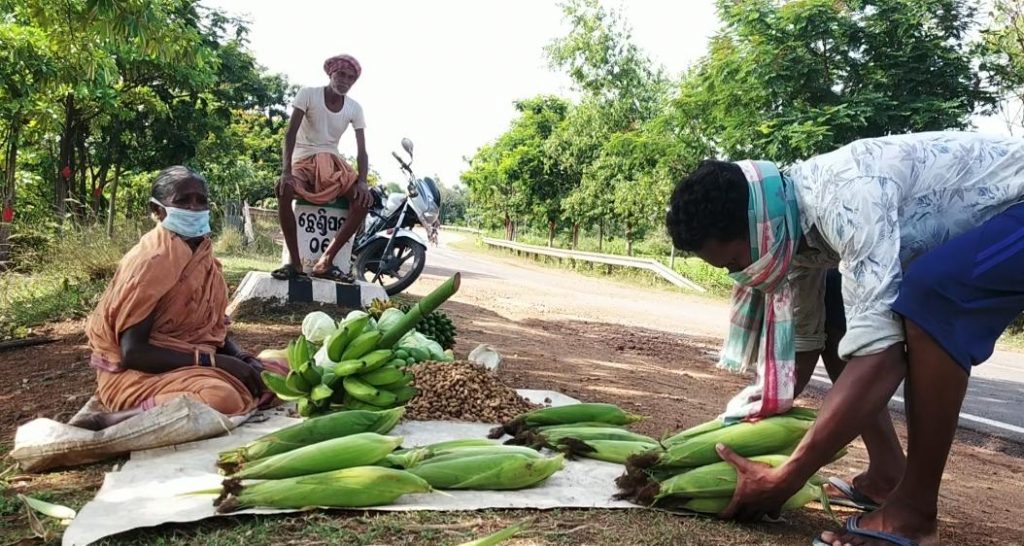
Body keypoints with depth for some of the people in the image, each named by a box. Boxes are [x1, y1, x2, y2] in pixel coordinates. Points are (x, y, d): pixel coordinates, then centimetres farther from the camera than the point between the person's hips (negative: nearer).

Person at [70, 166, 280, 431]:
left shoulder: (202, 255, 7)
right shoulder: (150, 260, -17)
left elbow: (212, 326, 13)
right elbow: (132, 352, -22)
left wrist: (242, 358, -7)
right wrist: (211, 361, -24)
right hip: (136, 373, -9)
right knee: (221, 397, -33)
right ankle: (109, 421, -17)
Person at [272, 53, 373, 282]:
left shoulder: (354, 108, 2)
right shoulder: (308, 94, -7)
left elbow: (362, 150, -4)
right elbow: (290, 133, -16)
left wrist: (362, 181, -23)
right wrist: (286, 171, -31)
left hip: (333, 163, 3)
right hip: (303, 160, -3)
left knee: (364, 199, -25)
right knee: (284, 189, -37)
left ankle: (325, 261, -24)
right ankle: (295, 261, -29)